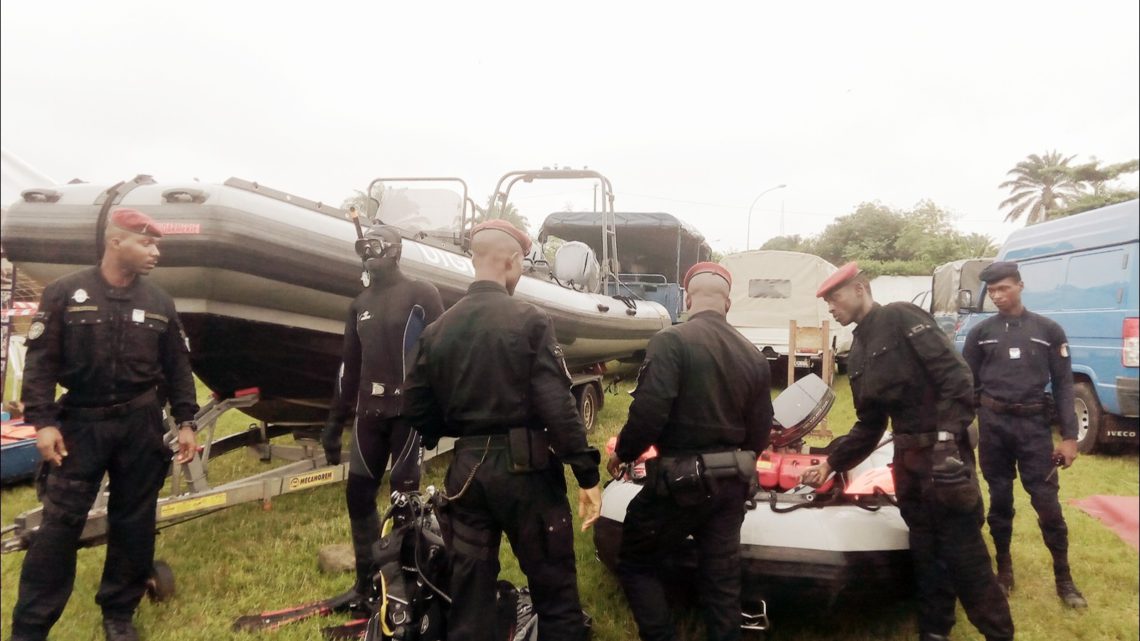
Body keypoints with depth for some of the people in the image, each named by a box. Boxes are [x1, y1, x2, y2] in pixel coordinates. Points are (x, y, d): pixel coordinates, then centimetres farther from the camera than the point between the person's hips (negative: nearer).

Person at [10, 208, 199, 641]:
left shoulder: (159, 303, 5)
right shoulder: (65, 293, -4)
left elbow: (178, 367, 9)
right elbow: (40, 361, -5)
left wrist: (185, 422, 4)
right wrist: (43, 421, -12)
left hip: (141, 427, 3)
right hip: (81, 424, -3)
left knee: (134, 524, 8)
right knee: (60, 524, -2)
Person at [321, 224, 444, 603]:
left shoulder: (421, 295, -4)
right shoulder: (360, 305, 15)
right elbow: (349, 366, 17)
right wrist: (334, 422, 16)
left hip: (409, 409, -6)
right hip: (369, 411, 6)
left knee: (404, 494, -4)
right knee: (358, 493, 6)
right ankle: (366, 582, 20)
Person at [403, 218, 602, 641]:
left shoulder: (437, 329, 5)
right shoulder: (529, 321, -10)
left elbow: (417, 409, 8)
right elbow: (558, 406, -15)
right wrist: (587, 475, -10)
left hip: (466, 469, 5)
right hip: (525, 466, -4)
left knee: (468, 590, 13)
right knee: (554, 586, 8)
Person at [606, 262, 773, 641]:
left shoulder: (672, 341, -14)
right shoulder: (753, 356, 6)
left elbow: (649, 411, -22)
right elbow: (760, 431, 8)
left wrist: (623, 454, -5)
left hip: (679, 480, -6)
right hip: (731, 482, 6)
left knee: (635, 564, 12)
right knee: (722, 578, 16)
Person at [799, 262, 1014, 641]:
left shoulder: (902, 319, -7)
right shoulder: (858, 356, 17)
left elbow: (955, 376, -16)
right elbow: (869, 426, 20)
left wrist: (947, 436, -24)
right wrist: (832, 463, 14)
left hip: (943, 452, -8)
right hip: (907, 458, 8)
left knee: (963, 550, -2)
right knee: (925, 552, 14)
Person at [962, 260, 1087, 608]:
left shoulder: (1049, 330, 2)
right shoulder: (980, 333, 4)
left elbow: (1063, 385, 2)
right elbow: (967, 385, 6)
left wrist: (1069, 436, -4)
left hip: (1033, 423, -1)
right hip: (993, 424, 1)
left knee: (1047, 501, -1)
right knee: (999, 500, 10)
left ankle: (1064, 579, 14)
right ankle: (1004, 569, 23)